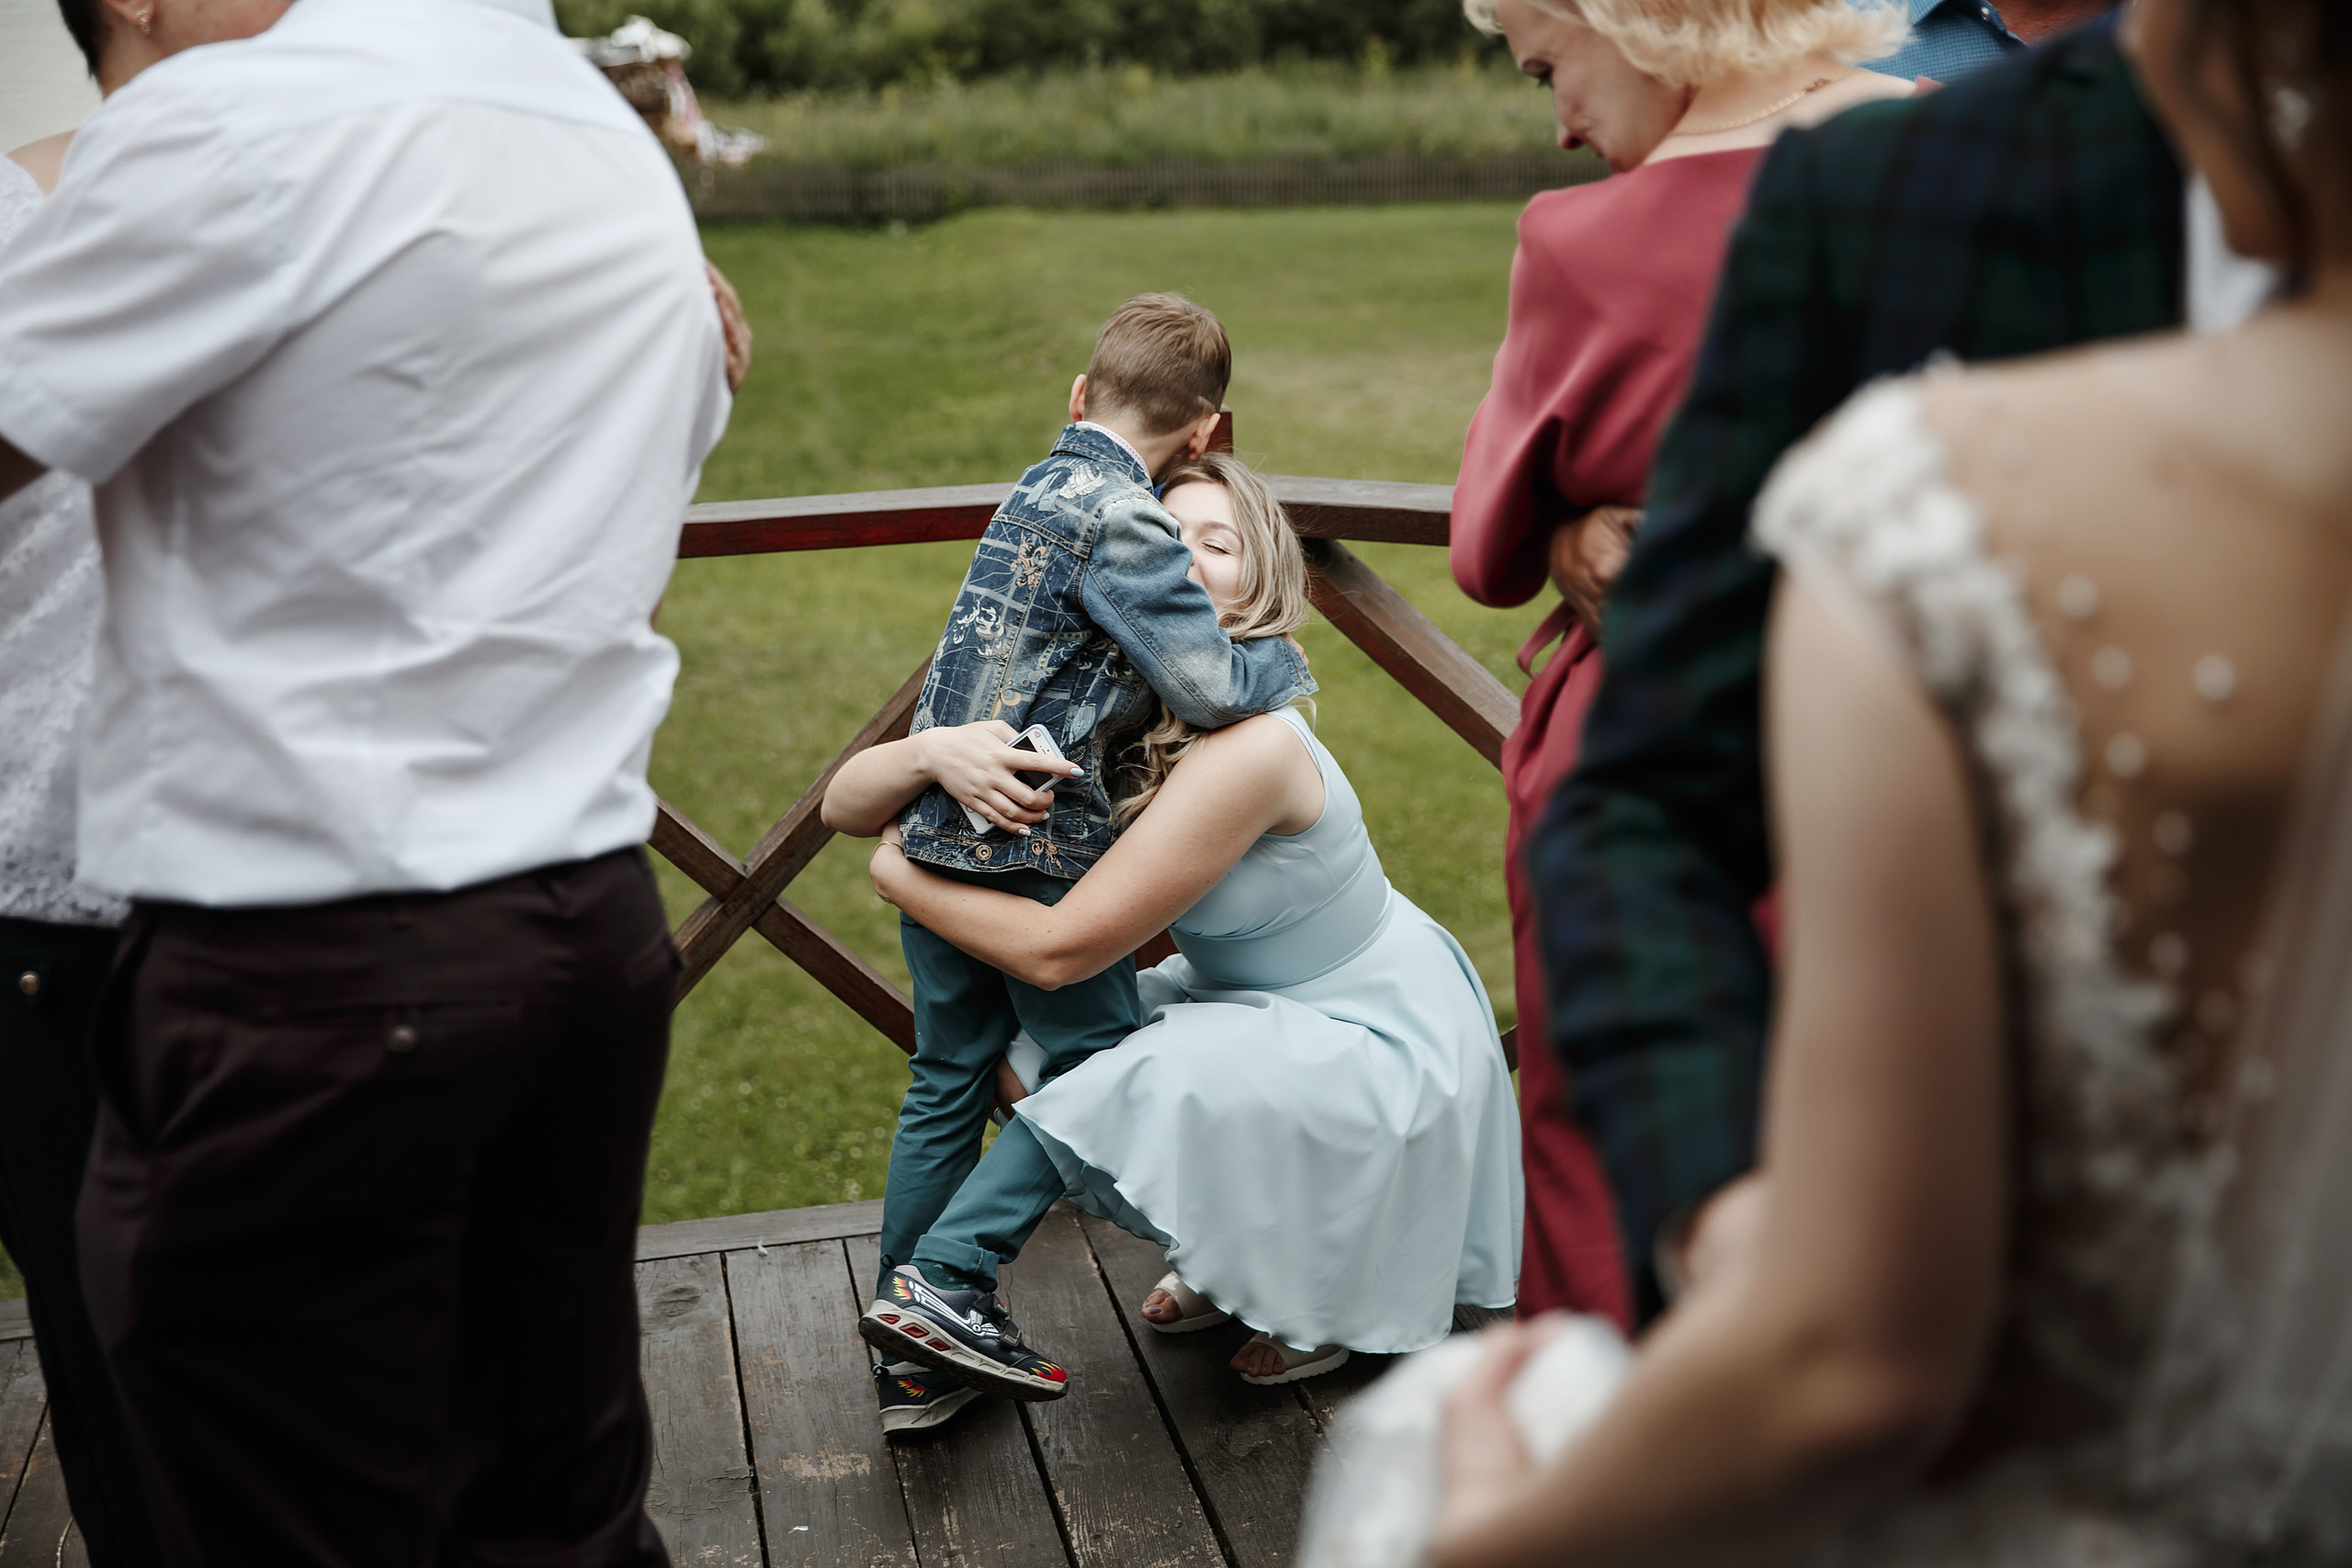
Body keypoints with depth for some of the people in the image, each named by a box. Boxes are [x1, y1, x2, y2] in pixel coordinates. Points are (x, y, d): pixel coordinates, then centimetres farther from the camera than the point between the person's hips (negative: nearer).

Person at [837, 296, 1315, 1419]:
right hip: (1034, 845, -8)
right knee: (1095, 1068, 6)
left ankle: (916, 1361, 22)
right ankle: (941, 1281, -3)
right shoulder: (1123, 521, -14)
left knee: (947, 1082, 14)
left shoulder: (1035, 491, 14)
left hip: (937, 833, 8)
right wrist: (1287, 661, 0)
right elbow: (1211, 688, -18)